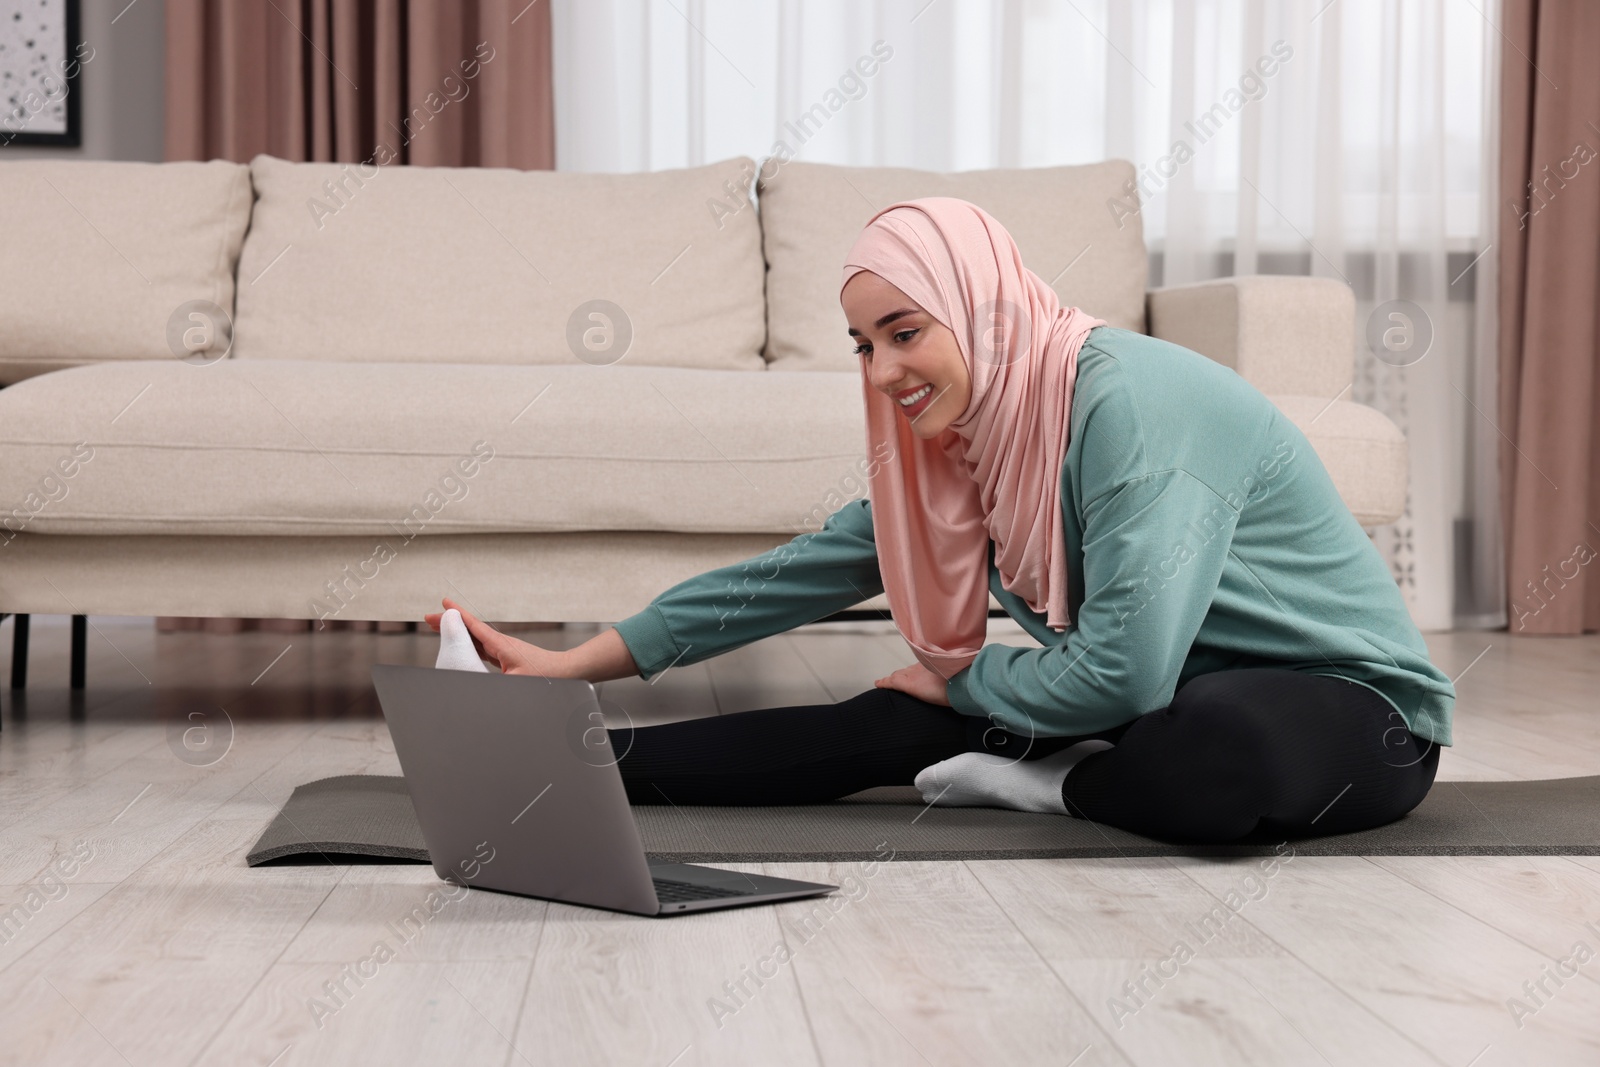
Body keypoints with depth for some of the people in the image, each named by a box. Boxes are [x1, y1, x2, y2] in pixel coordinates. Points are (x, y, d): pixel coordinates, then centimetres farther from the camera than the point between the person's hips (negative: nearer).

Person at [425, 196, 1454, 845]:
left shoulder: (1127, 401, -26)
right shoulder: (965, 441, 1)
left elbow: (1127, 668, -32)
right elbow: (807, 569, 7)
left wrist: (962, 680, -12)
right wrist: (573, 664, 6)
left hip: (1356, 705, -7)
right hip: (1176, 696, 7)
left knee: (1225, 742, -41)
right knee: (889, 727, -6)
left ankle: (1057, 787, -12)